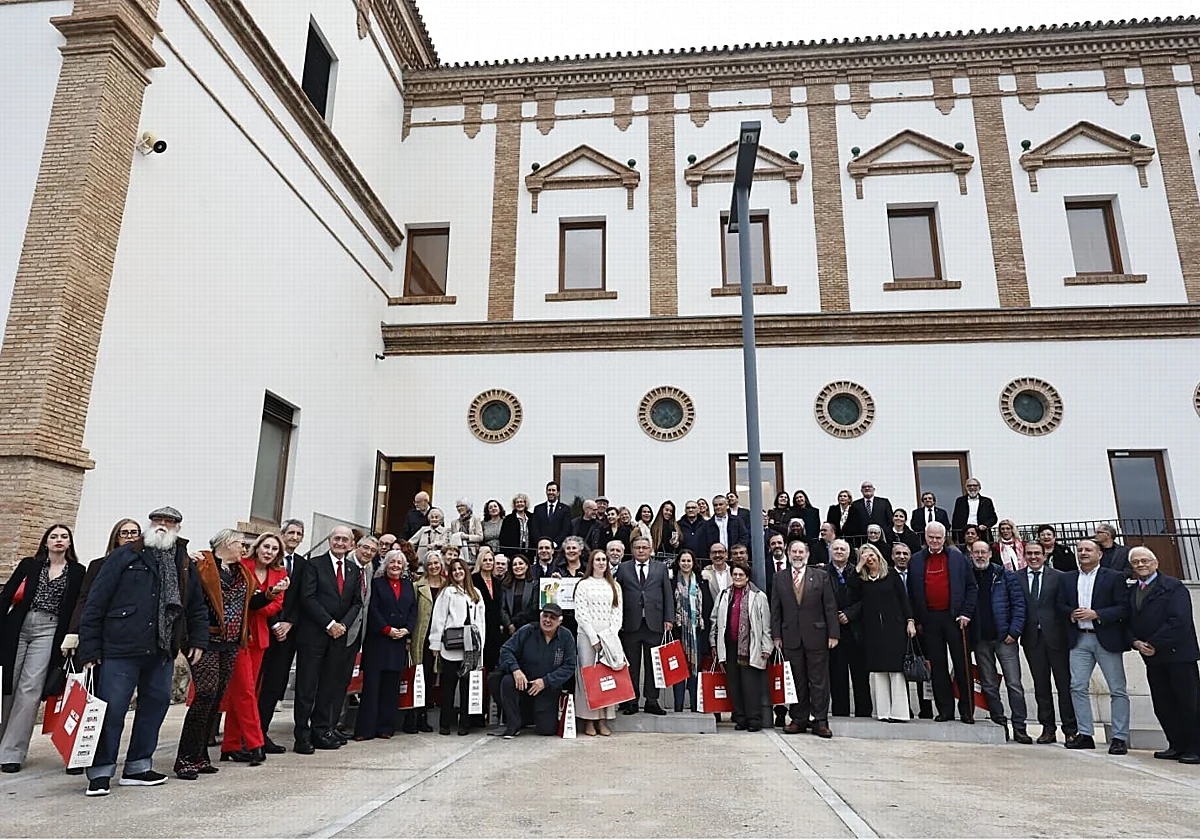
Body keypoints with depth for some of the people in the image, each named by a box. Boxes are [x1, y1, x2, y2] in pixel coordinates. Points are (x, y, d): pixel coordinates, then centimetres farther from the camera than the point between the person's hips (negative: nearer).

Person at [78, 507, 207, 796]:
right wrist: (90, 649, -7)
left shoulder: (185, 565, 12)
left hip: (162, 653, 5)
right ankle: (100, 772, 13)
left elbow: (197, 608, 19)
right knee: (111, 710, -1)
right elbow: (95, 603, -4)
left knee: (155, 706, 11)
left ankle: (138, 767, 24)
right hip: (121, 650, -5)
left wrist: (198, 640, 10)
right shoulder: (124, 556, -3)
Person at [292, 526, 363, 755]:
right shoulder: (314, 564, -2)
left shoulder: (355, 570, 12)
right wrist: (329, 623, -13)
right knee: (307, 686, 0)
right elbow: (307, 597, -10)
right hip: (313, 633, -4)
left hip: (339, 635, 5)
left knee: (330, 686, 8)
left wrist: (343, 624, -6)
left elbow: (357, 602, 10)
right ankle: (302, 734, 9)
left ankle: (321, 731, 17)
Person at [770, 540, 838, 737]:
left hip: (816, 636, -1)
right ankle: (799, 719, 16)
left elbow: (830, 607, 2)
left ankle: (820, 721, 10)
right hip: (791, 637, 1)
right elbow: (775, 610, 7)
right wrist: (776, 635, 1)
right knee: (797, 681, 7)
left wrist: (833, 634, -3)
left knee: (819, 680, 2)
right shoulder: (779, 579, 8)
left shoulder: (821, 576, 5)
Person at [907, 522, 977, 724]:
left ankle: (967, 711, 12)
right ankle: (945, 710, 13)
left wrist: (966, 613, -6)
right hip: (929, 619, 2)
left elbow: (971, 587, 3)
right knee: (937, 666, 6)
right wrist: (917, 620, 4)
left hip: (954, 617, -2)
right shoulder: (916, 560, 7)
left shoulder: (957, 557, 3)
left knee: (962, 665, 3)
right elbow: (911, 593, 9)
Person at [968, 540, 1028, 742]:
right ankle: (999, 724, 16)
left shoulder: (1006, 576, 4)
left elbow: (1019, 604, 0)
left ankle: (1019, 727, 4)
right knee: (989, 685, 7)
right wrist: (967, 637, 0)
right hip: (980, 640, 2)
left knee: (1014, 684, -3)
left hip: (1004, 637, -2)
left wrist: (1014, 631, -9)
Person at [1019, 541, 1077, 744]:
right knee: (1040, 686, 9)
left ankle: (1070, 729, 14)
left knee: (1065, 685, 4)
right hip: (1032, 638, 2)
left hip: (1056, 636, -2)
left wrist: (1068, 634, -7)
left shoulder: (1058, 577, 1)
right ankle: (1047, 729, 17)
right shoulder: (1017, 578, 6)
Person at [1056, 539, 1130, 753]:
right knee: (1077, 687, 1)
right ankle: (1085, 734, 10)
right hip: (1079, 639, 4)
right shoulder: (1068, 579, 12)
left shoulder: (1114, 577, -1)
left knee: (1117, 690, 2)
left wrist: (1096, 614, -16)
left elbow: (1124, 608, -7)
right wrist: (1072, 613, -7)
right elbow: (1060, 605, 13)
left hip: (1106, 639, -3)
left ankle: (1120, 737, 10)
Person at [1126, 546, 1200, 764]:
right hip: (1152, 657, 6)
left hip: (1178, 654, -6)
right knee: (1163, 705, 8)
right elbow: (1129, 623, 13)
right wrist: (1136, 642, -6)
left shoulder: (1173, 586, -6)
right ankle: (1177, 746, 17)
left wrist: (1154, 644, -15)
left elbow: (1179, 621, -16)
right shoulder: (1132, 592, 14)